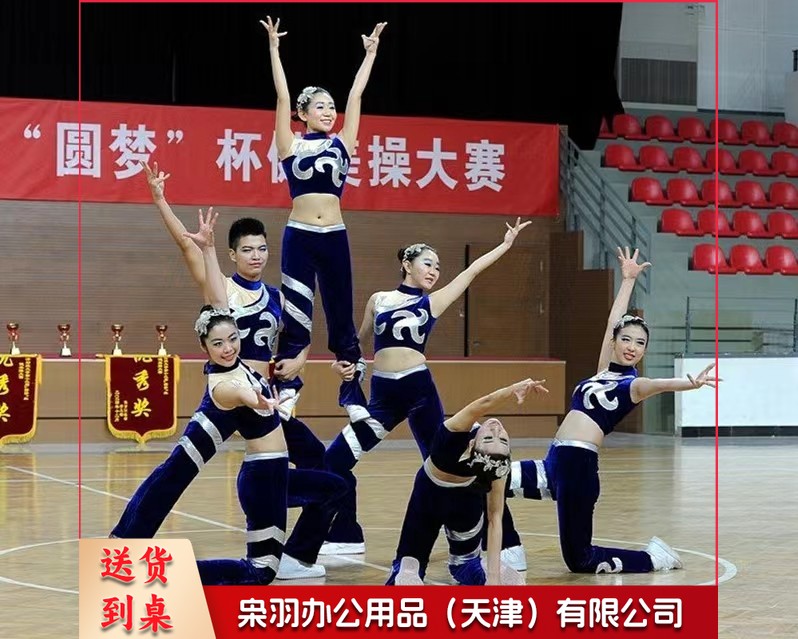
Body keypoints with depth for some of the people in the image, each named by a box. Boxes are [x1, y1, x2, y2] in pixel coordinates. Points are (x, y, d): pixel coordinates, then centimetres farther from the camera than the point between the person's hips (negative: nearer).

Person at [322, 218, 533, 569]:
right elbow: (360, 339, 24)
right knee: (334, 460, -3)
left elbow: (471, 271, 10)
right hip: (382, 392, 2)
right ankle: (345, 536, 13)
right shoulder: (379, 300, 12)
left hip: (419, 389, -2)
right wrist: (346, 360, 6)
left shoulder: (432, 302, 8)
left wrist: (506, 244, 11)